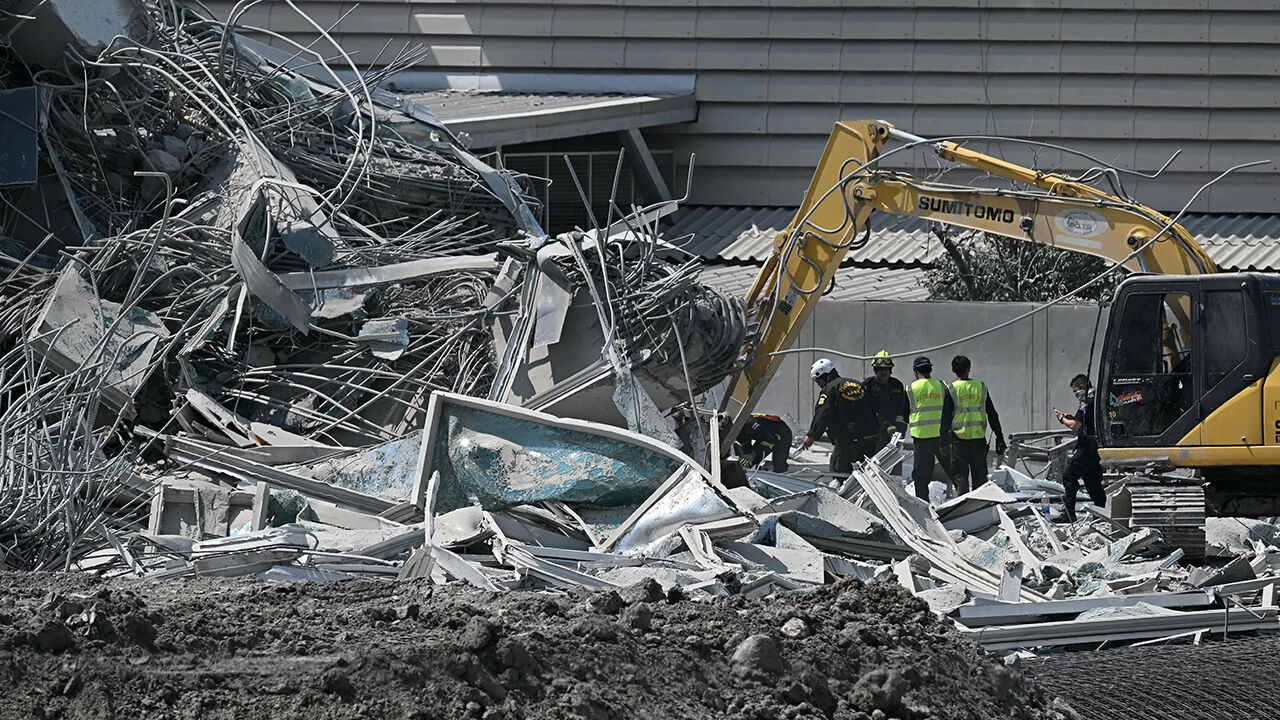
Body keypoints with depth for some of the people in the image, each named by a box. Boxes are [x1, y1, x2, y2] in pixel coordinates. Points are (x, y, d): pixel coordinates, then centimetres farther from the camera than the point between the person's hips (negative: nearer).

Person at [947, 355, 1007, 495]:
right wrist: (999, 437, 10)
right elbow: (992, 415, 6)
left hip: (959, 437, -2)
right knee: (980, 476, 10)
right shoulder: (981, 387, 4)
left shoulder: (952, 390, -4)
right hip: (979, 437, 2)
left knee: (960, 475, 1)